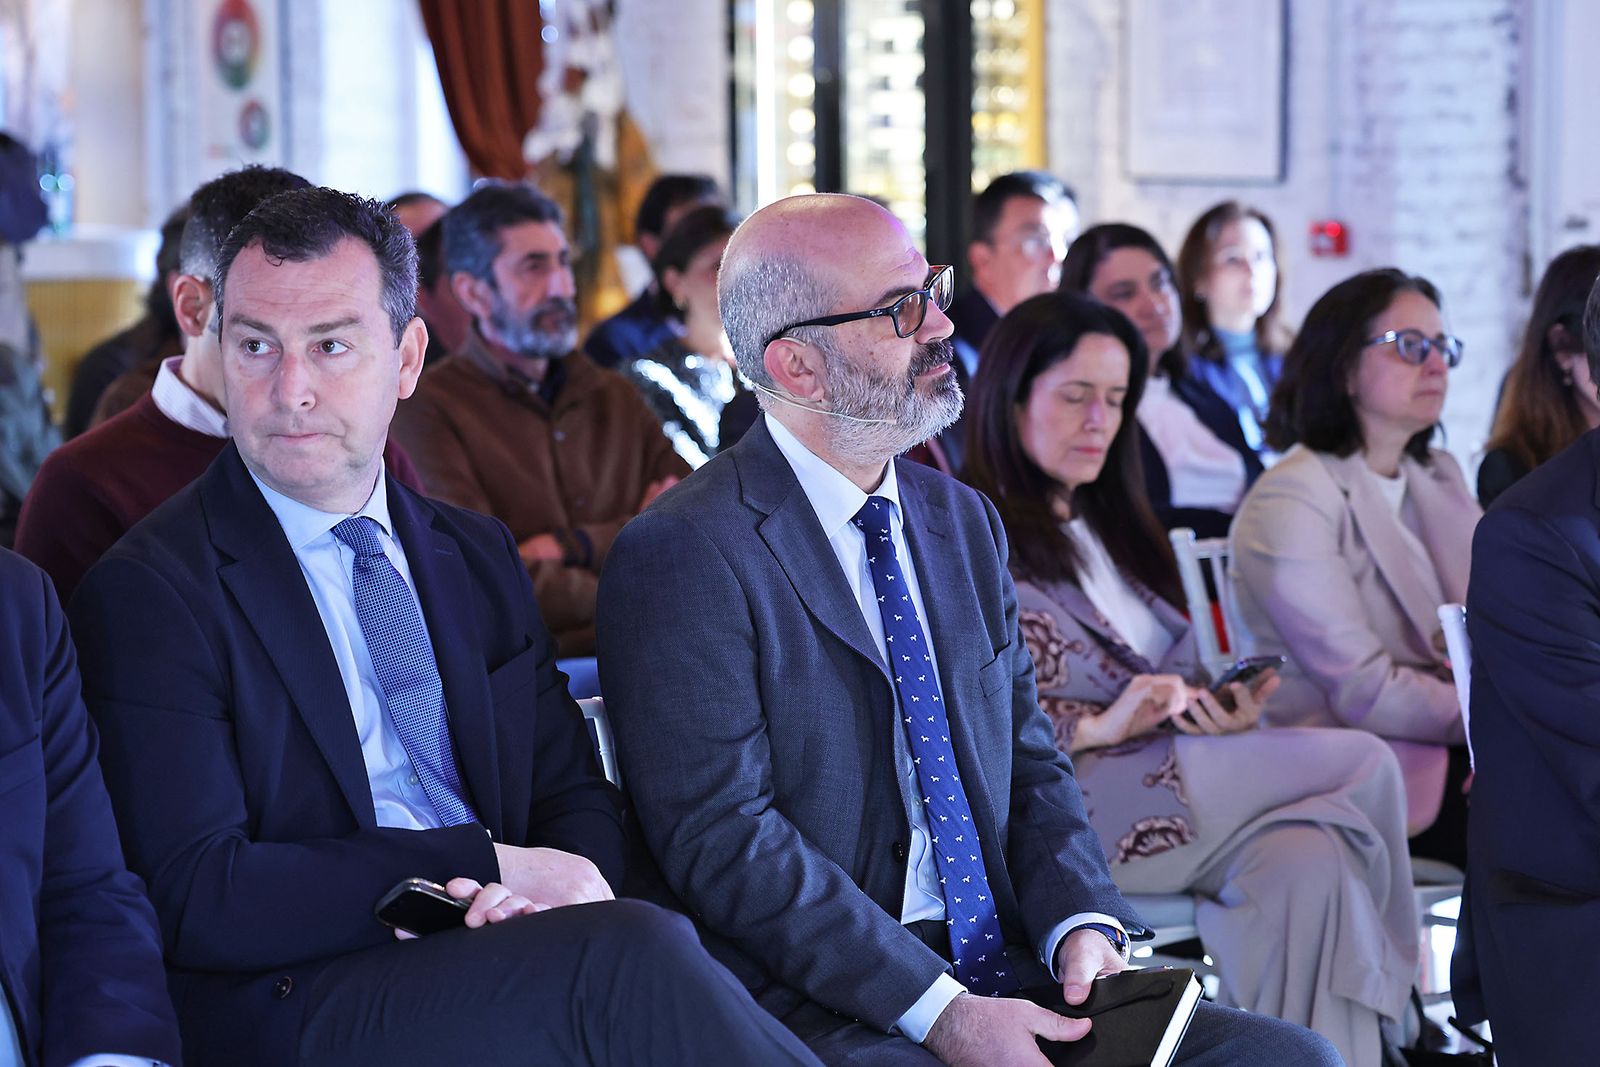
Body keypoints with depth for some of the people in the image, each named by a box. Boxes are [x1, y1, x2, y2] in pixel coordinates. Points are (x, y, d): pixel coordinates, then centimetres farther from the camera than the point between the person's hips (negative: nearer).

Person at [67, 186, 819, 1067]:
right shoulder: (147, 593, -2)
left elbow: (576, 796, 18)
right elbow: (198, 900, -10)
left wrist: (572, 878, -8)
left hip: (502, 970, 6)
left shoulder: (478, 558, 18)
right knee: (633, 955, -32)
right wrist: (488, 863, -14)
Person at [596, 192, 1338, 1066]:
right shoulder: (685, 557, -8)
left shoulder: (963, 523, 17)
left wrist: (1083, 923, -4)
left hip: (1006, 974, 7)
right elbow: (725, 841, -15)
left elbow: (1030, 762, 16)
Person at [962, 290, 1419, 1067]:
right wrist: (1096, 726, -19)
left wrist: (1230, 712, -2)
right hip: (1057, 809, -7)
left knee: (1307, 864, -27)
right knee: (1363, 765, -21)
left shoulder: (1109, 529, 27)